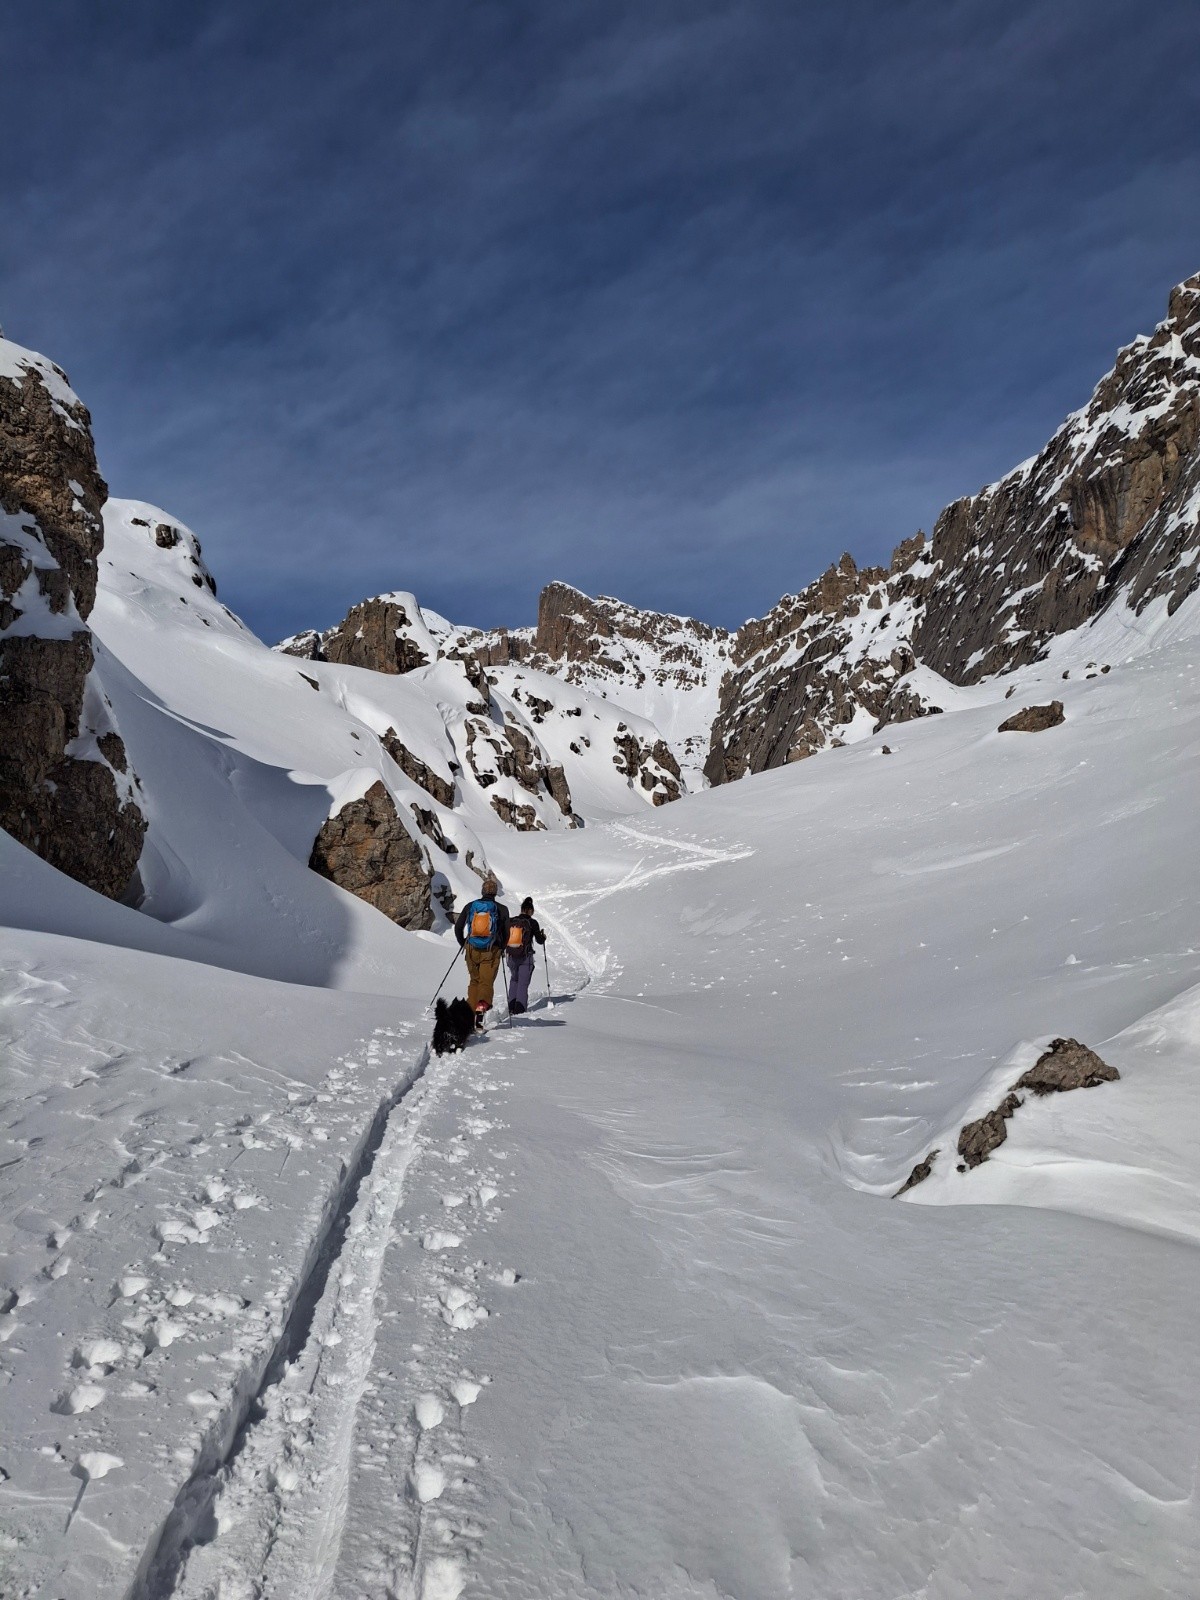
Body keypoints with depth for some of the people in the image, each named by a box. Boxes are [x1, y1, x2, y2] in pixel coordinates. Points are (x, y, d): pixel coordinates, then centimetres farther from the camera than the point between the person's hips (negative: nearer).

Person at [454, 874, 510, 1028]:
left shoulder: (470, 906, 4)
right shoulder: (502, 909, 0)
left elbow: (458, 927, 8)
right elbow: (506, 933, 3)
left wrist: (463, 944, 23)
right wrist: (501, 947, 21)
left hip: (472, 950, 2)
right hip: (491, 951, -2)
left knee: (474, 981, 18)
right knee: (487, 982, -1)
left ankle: (470, 1010, 12)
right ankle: (482, 1006, -26)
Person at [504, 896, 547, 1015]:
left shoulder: (511, 921, 0)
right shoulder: (532, 922, -8)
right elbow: (540, 941, -3)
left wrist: (503, 950, 24)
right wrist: (543, 936, 19)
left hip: (512, 957, 3)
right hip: (526, 957, -3)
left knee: (514, 980, 21)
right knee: (523, 983, 3)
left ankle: (511, 1007, 15)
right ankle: (520, 1010, -5)